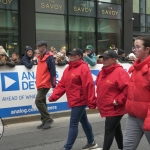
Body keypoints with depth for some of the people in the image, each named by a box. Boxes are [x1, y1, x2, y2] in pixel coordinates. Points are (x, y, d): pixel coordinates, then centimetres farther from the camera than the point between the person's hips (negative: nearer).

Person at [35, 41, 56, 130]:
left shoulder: (49, 57, -12)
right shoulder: (40, 57, 14)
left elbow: (53, 72, -15)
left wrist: (54, 85, -17)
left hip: (45, 84, -9)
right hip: (40, 84, 9)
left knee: (38, 101, -13)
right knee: (42, 102, 10)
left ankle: (48, 119, -4)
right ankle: (45, 121, 18)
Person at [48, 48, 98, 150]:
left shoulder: (83, 68, -15)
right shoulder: (68, 69, 11)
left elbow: (89, 86, -19)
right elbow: (62, 84, 8)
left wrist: (91, 102, -21)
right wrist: (54, 96, -3)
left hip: (80, 101, -9)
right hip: (73, 101, 9)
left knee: (73, 124, -6)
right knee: (84, 121, 20)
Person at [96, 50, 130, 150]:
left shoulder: (120, 72, -17)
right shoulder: (102, 72, 9)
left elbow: (128, 88, -25)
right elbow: (100, 88, 23)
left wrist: (118, 101, -22)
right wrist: (99, 99, 13)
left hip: (115, 108, -9)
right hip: (106, 107, 9)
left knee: (109, 131, -6)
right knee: (116, 128, 21)